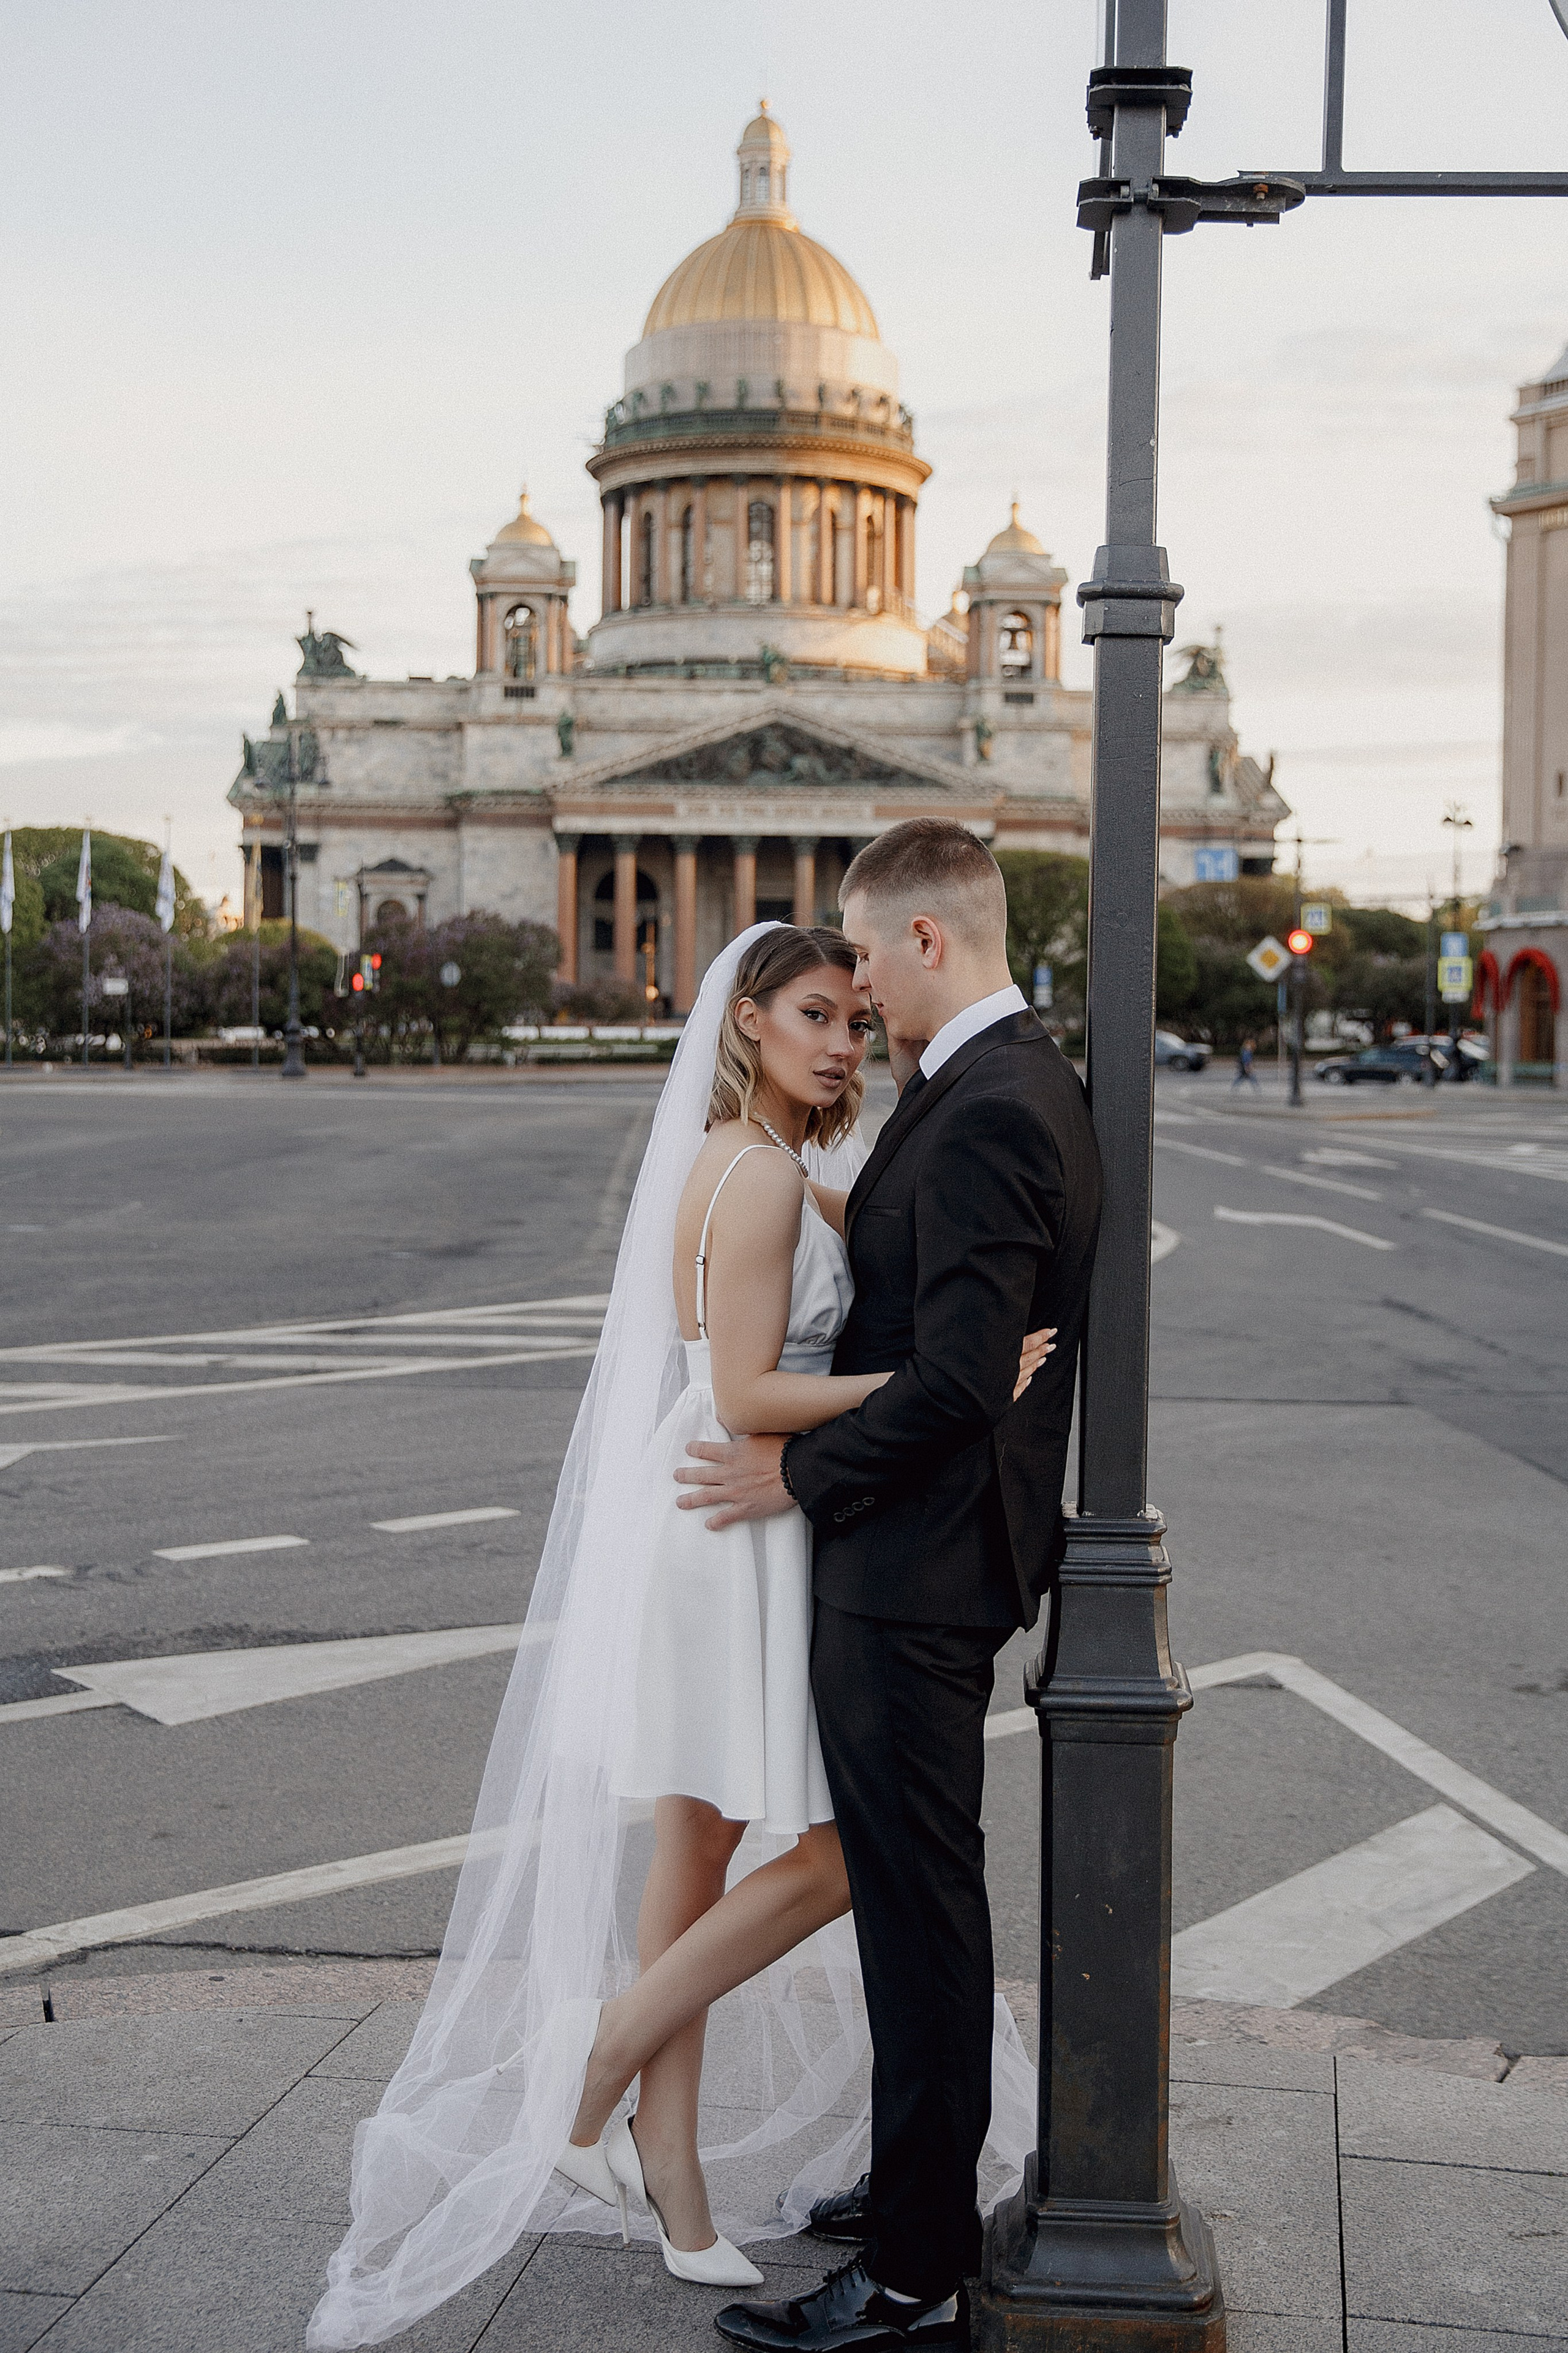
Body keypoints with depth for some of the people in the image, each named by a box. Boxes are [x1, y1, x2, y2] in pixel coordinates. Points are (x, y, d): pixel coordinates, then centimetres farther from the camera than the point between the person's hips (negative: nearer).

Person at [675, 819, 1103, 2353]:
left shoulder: (982, 1115, -22)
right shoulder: (1032, 1086, 11)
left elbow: (955, 1378, -25)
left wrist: (799, 1476, -14)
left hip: (912, 1564, -11)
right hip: (943, 1550, 11)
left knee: (918, 1905, -1)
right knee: (919, 1894, 21)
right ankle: (923, 2184, 36)